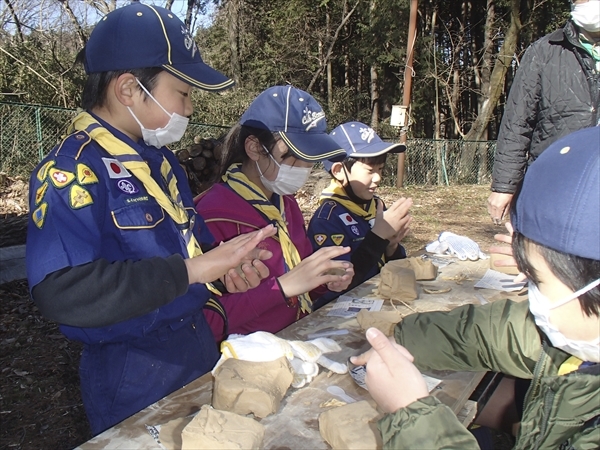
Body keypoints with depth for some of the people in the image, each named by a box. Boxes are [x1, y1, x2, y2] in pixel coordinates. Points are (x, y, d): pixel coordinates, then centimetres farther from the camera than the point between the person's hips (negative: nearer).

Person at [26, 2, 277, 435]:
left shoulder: (160, 159, 7)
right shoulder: (72, 169, -19)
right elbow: (62, 292, -32)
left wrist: (226, 265, -5)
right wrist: (191, 270, -33)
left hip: (200, 352, 8)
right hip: (133, 380, -8)